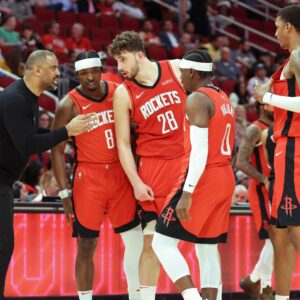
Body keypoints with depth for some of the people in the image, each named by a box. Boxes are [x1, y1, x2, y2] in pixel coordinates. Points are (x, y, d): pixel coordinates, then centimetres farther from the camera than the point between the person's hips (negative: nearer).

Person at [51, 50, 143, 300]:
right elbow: (57, 150, -5)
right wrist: (64, 193, -10)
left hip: (120, 175, 4)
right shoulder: (69, 105, -8)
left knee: (136, 240, 5)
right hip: (88, 178, -4)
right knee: (87, 246, 1)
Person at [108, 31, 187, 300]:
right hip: (154, 166, -1)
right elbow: (123, 143, 0)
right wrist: (136, 183, -9)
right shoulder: (123, 93, -2)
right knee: (152, 238, -2)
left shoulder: (177, 69, 0)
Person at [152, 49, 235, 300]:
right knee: (208, 249, 12)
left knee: (162, 242, -6)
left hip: (203, 179, -9)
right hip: (225, 177, 9)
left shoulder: (197, 99, -12)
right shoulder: (224, 98, 16)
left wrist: (186, 194, -24)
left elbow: (200, 150, -21)